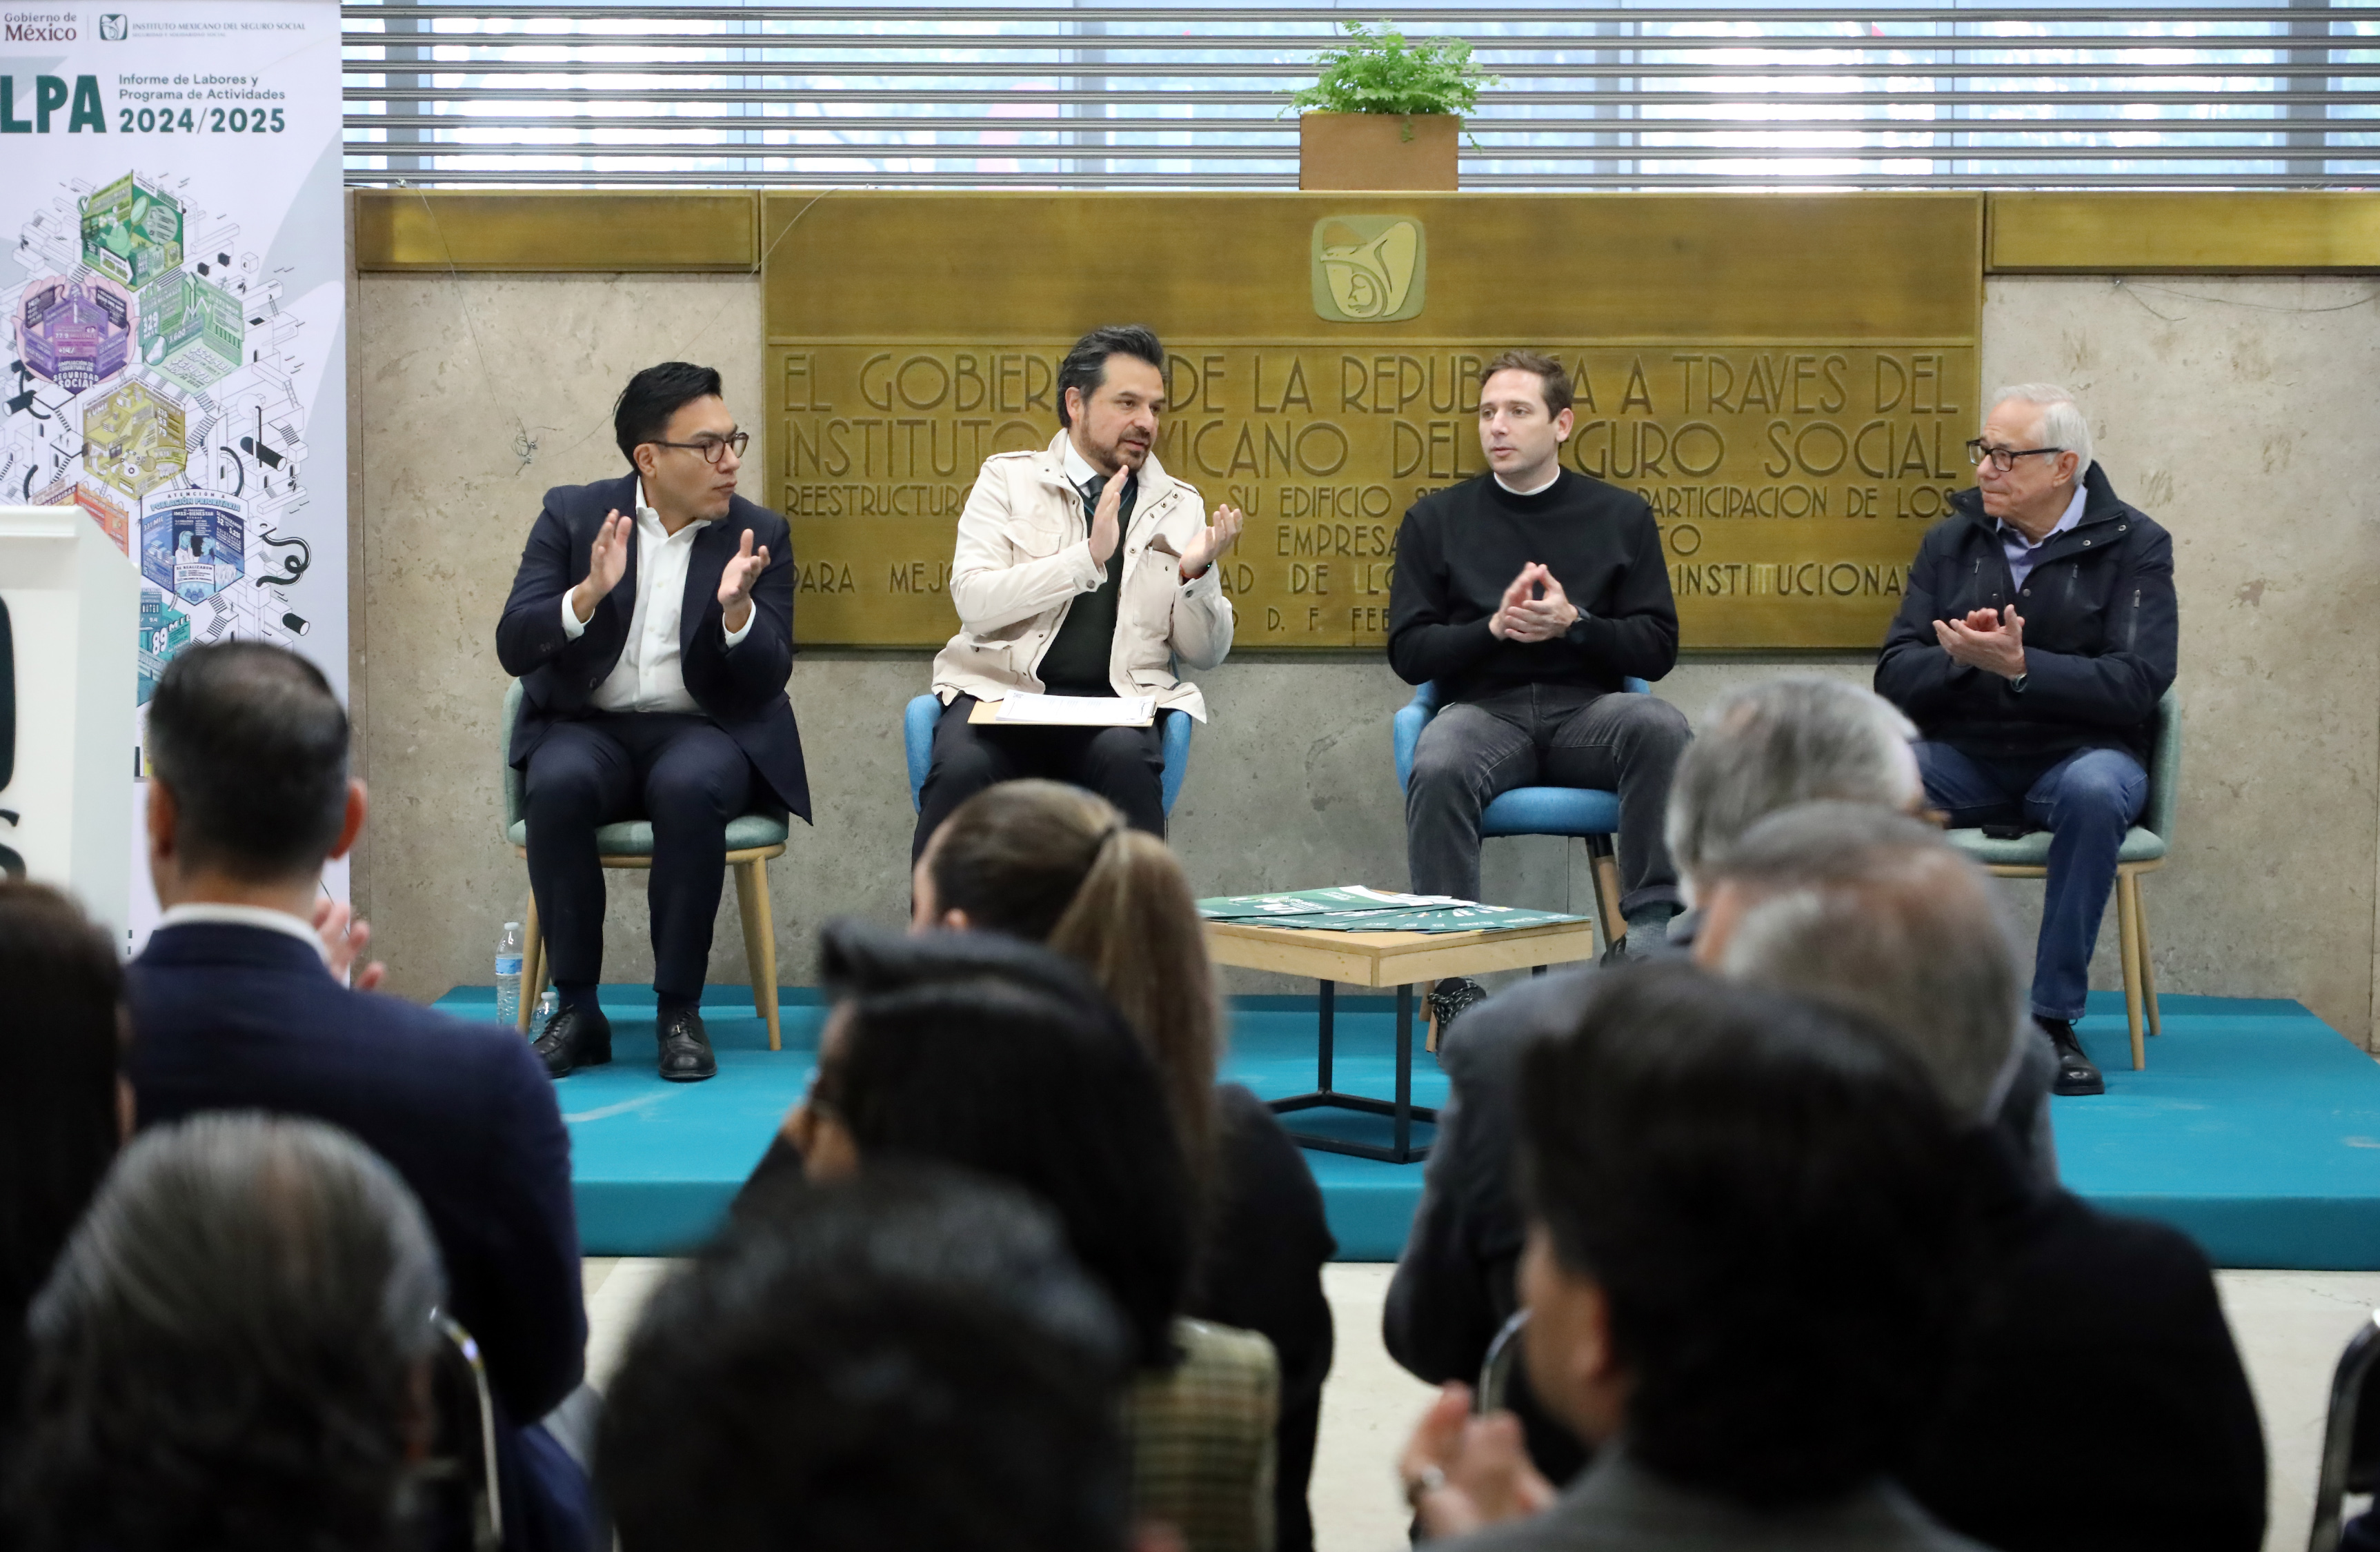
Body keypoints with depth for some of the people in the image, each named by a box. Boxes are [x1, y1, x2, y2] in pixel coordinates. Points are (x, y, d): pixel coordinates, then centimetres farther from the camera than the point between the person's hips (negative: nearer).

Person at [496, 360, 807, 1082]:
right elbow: (513, 647, -6)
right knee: (559, 784, -34)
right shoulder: (573, 515, 2)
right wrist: (590, 593, -23)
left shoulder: (759, 534, 2)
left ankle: (680, 1012, -22)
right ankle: (576, 1009, -20)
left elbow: (768, 682, -3)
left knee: (688, 788, -36)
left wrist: (737, 608, -23)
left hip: (704, 733, 0)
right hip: (588, 728, 1)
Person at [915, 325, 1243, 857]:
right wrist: (1088, 556, -16)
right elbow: (973, 600, -6)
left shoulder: (1179, 506, 14)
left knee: (1127, 759, -34)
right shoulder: (1010, 479, 9)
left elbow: (1205, 652, 13)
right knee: (961, 770, -32)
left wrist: (1196, 573, -8)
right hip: (1001, 691, -1)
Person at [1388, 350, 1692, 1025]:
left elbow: (1658, 649, 6)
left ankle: (1651, 928, -29)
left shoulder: (1620, 515, 12)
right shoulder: (1436, 519, 12)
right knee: (1436, 770, -36)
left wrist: (1573, 624, -12)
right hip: (1482, 709, -1)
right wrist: (1494, 626, -10)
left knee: (1662, 728, -33)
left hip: (1586, 711, 1)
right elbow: (1409, 652, 7)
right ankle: (1451, 969, -29)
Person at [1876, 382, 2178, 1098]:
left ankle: (2054, 1018, -26)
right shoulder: (1951, 542, 9)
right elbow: (1895, 675, 3)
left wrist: (2021, 665, -24)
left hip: (2079, 752, -2)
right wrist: (1962, 658, -19)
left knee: (2095, 790, -38)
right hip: (1965, 761, 3)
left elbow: (2138, 681, -13)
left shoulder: (2133, 545, 0)